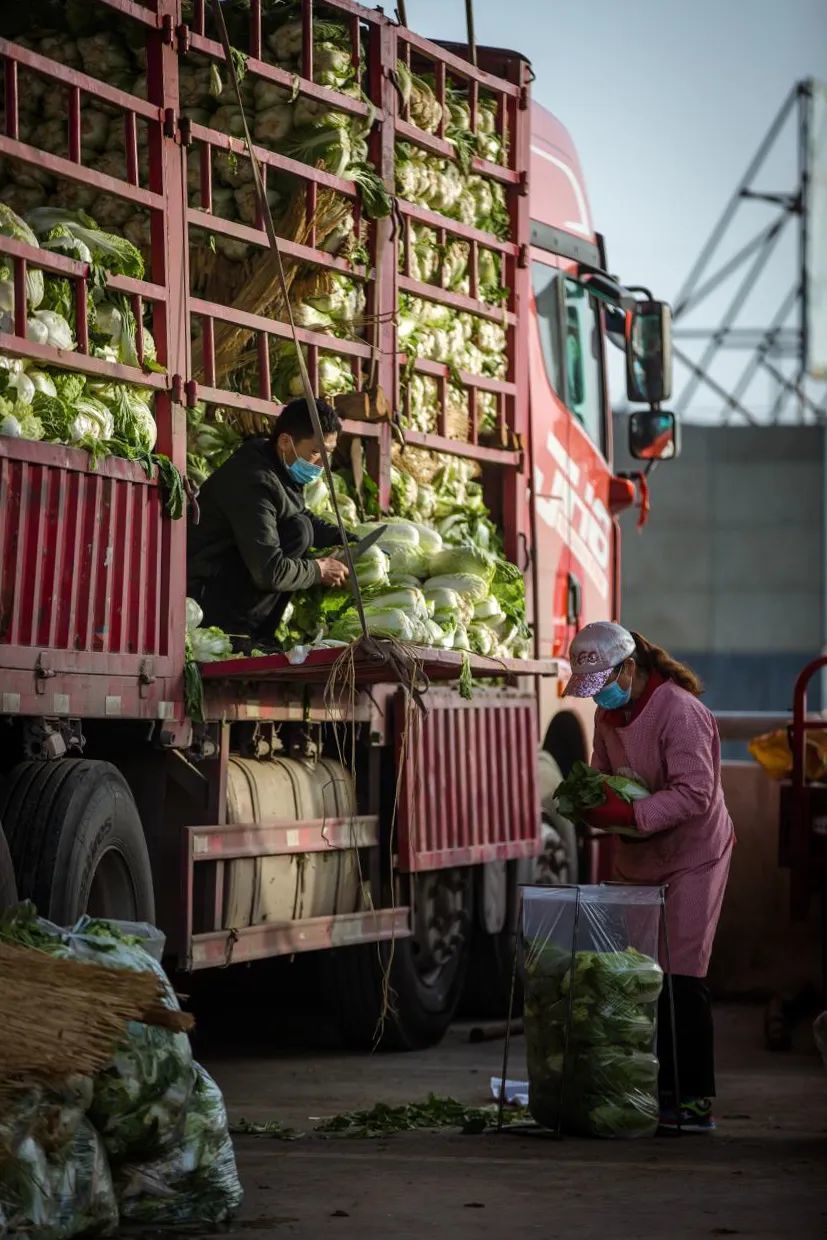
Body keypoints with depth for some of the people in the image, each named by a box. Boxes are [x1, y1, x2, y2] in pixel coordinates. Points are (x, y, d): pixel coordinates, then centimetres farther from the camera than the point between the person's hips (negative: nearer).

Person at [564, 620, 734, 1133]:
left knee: (681, 979, -10)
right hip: (639, 859, 8)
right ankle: (658, 1094, 11)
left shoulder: (680, 711, -20)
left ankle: (695, 1102, -7)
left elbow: (695, 792, -26)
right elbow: (603, 772, 15)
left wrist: (628, 813, -31)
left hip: (691, 856, -8)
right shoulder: (609, 713, 7)